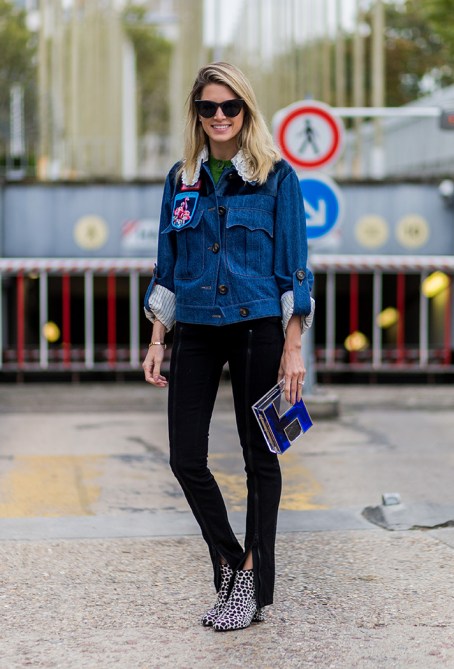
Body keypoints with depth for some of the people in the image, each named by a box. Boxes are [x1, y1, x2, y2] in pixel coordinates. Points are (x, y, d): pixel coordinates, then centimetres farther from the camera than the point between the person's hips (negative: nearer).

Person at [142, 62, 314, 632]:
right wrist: (157, 341, 6)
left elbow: (292, 268, -3)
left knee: (259, 454, 4)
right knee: (185, 457, 0)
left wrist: (292, 348, -9)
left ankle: (253, 584, 14)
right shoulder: (181, 180, 9)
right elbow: (167, 269, 13)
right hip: (195, 330, 4)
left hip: (257, 328, -4)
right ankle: (229, 566, 18)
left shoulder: (276, 176, -2)